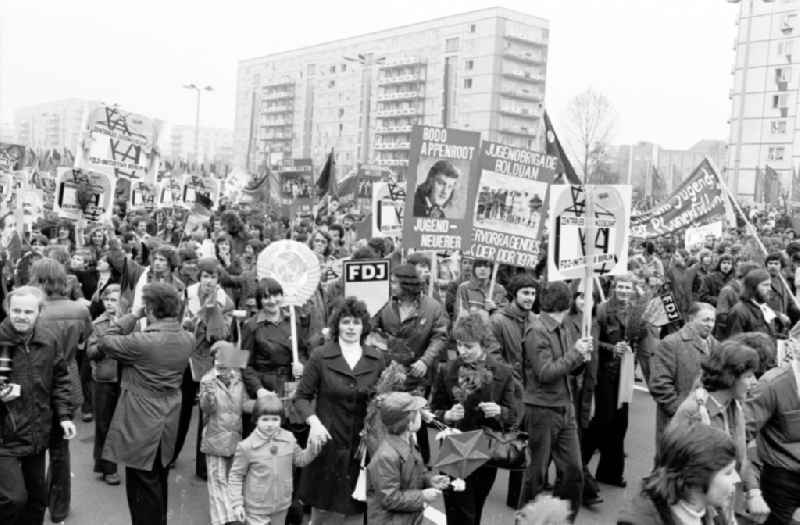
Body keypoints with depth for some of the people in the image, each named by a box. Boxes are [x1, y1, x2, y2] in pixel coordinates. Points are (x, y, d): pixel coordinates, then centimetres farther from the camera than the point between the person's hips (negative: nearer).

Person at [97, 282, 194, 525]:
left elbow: (104, 341, -13)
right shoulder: (188, 339, -6)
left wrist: (133, 316, -9)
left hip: (142, 427, -7)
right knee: (158, 485, 24)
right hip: (168, 426, 7)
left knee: (143, 491, 6)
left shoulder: (143, 341, -25)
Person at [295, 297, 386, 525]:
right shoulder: (320, 356, -3)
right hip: (328, 441, -2)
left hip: (363, 444, 2)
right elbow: (301, 397, -1)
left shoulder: (376, 359, 3)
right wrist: (313, 421, -17)